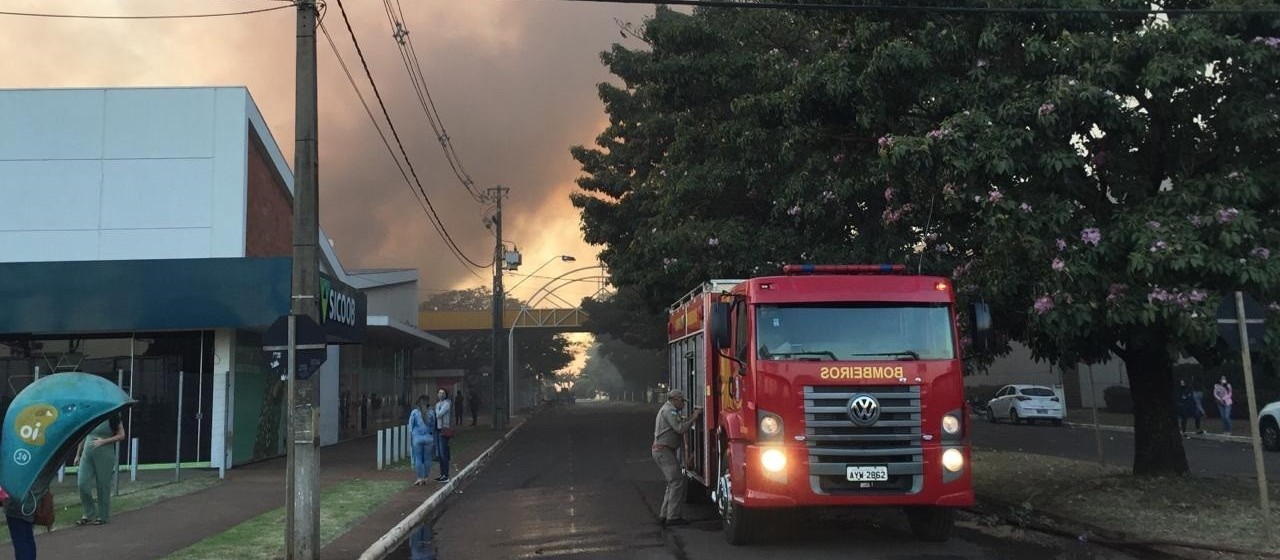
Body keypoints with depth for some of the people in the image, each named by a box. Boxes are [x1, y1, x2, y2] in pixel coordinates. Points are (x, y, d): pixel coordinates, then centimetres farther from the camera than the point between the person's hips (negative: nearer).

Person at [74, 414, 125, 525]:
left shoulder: (112, 417, -5)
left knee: (103, 486, 2)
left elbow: (121, 436, -5)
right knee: (82, 484, -3)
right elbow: (83, 437, 18)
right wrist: (78, 455, 17)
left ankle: (103, 516, 13)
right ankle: (89, 514, 12)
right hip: (87, 455, 5)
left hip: (104, 456, -5)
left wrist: (103, 441, -15)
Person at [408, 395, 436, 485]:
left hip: (417, 438, -2)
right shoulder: (431, 412, 0)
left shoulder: (414, 412, -3)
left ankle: (420, 478, 3)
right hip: (428, 437, 2)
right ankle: (425, 478, 12)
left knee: (418, 458, 4)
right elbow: (433, 426, 7)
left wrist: (410, 440, 9)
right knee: (427, 458, 7)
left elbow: (411, 427, 1)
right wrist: (434, 439, 16)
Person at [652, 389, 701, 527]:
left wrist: (691, 417, 13)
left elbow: (680, 424, 21)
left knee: (673, 484, 13)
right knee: (677, 482, -12)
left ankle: (663, 516, 13)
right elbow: (680, 428, -20)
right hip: (664, 450, -11)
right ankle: (673, 517, -12)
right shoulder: (669, 410, -11)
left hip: (661, 451, 11)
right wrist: (693, 418, -11)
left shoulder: (667, 410, 24)